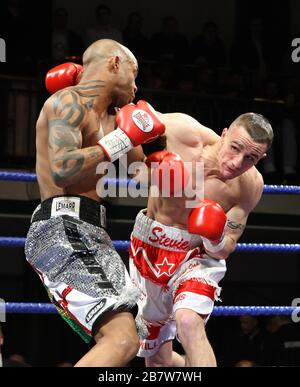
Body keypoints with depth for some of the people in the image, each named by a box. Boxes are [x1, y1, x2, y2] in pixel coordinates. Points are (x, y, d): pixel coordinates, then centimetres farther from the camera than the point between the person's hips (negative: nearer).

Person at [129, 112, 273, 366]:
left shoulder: (251, 186, -18)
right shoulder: (186, 133, -23)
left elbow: (223, 251, -9)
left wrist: (215, 240, -32)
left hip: (197, 256, -1)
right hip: (147, 251, 2)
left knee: (188, 322, -35)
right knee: (158, 360, 11)